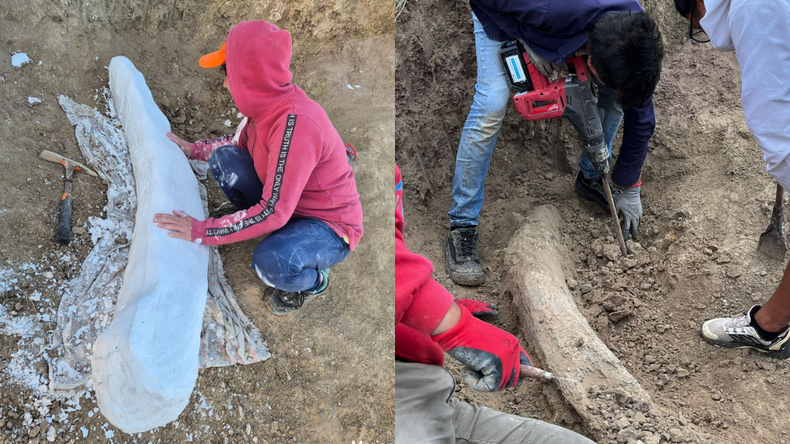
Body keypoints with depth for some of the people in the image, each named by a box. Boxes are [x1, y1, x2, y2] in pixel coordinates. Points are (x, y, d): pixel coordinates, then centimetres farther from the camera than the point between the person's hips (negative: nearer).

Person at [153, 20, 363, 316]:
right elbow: (239, 144, 18)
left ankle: (313, 280, -2)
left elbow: (272, 213, -34)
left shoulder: (295, 125, -34)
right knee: (223, 157, -5)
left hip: (331, 227, -8)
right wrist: (193, 149, 10)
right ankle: (273, 234, 9)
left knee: (273, 262, -38)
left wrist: (201, 231, -28)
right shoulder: (267, 105, -7)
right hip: (288, 205, 8)